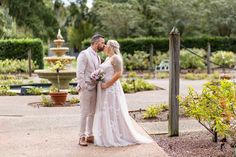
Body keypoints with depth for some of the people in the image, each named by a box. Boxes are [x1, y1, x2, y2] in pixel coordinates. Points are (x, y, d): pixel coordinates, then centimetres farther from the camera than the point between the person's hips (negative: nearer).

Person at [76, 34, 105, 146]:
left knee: (92, 113, 12)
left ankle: (90, 135, 21)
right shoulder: (84, 54, -11)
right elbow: (79, 73, -16)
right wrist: (82, 88, -18)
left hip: (95, 88, 8)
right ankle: (82, 137, 6)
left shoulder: (97, 57, 15)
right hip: (86, 88, -8)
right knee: (84, 113, -2)